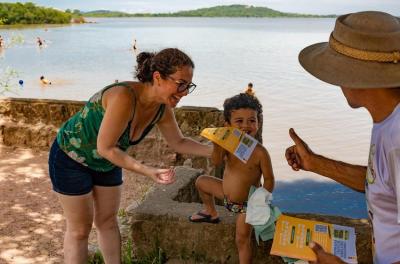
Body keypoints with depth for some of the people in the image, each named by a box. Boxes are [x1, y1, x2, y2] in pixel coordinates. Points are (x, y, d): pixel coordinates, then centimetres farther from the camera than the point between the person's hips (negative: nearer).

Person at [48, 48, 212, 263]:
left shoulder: (162, 109, -16)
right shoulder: (124, 97, -39)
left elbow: (179, 143, 0)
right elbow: (105, 148, -33)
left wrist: (214, 151, -11)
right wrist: (147, 171, -38)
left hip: (107, 162, 7)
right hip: (71, 157, -6)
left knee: (108, 221, 15)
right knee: (80, 229, 3)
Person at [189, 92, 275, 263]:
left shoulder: (259, 152, -26)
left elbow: (269, 180, -18)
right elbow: (216, 162, -28)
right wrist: (217, 144, -44)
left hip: (246, 204, -6)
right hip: (227, 194, 6)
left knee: (242, 240, -4)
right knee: (201, 181, 15)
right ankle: (211, 213, 38)